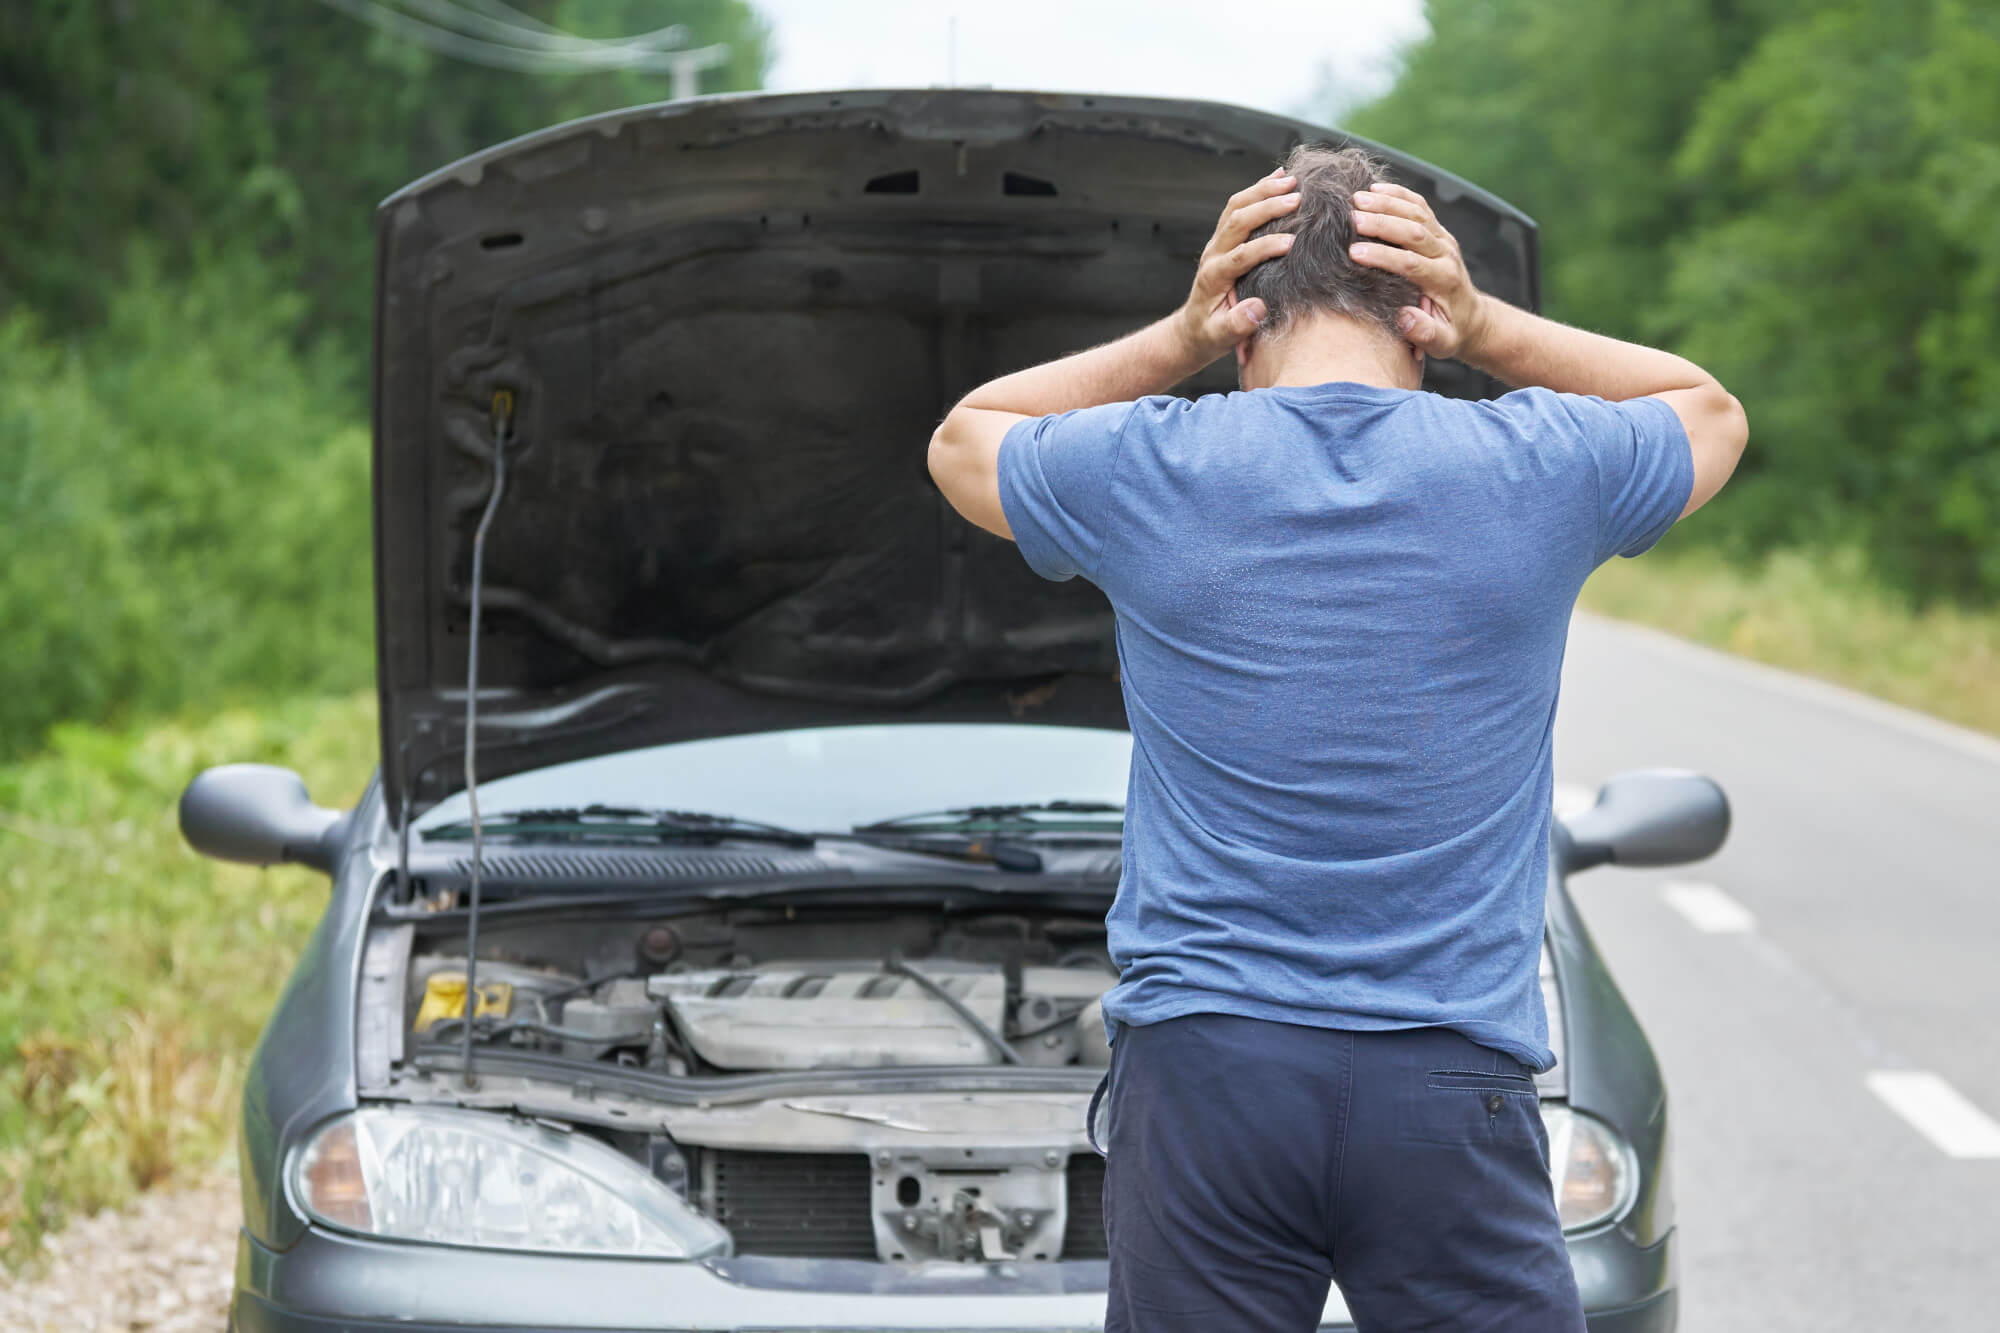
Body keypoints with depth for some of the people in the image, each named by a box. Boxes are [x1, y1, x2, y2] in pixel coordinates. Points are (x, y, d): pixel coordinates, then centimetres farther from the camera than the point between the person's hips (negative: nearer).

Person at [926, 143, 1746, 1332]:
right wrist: (1485, 325, 11)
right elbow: (1709, 409, 23)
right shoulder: (1532, 472, 0)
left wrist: (1179, 339, 11)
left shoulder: (1148, 472, -1)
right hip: (1450, 1093, 0)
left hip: (1199, 1067, 0)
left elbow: (964, 439, 22)